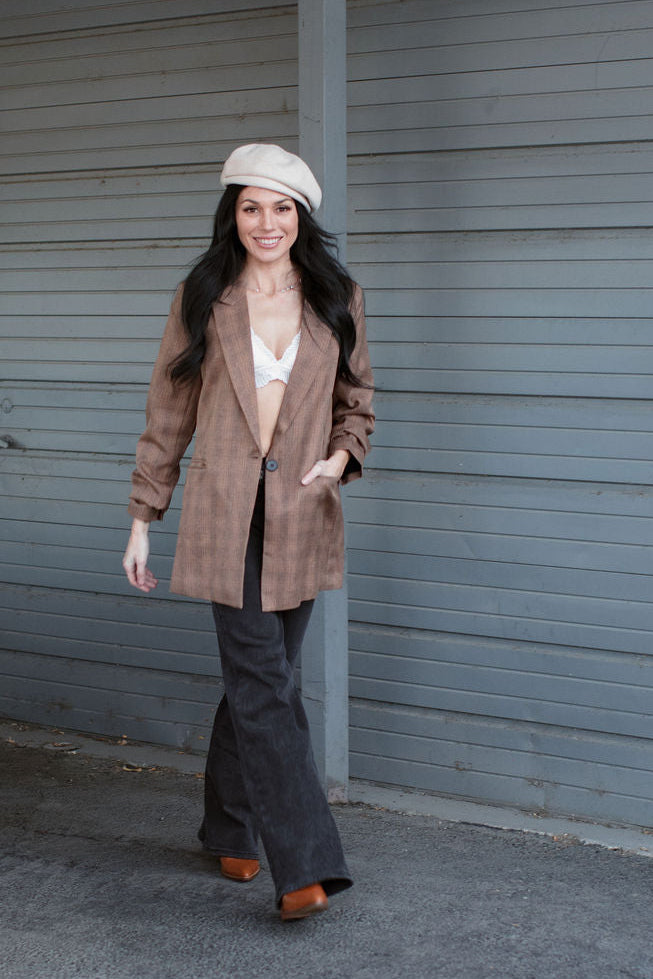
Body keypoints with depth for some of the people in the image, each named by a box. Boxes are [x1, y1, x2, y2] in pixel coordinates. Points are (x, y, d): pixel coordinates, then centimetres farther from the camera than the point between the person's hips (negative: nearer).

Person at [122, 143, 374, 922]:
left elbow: (356, 401, 15)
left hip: (303, 517, 3)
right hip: (225, 517, -2)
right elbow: (167, 417, 6)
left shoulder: (337, 300, 6)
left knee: (256, 678, 12)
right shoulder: (201, 300, 2)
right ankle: (305, 867, -8)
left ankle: (229, 831, 32)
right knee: (263, 685, -9)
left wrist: (343, 456, -7)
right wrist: (142, 520, 5)